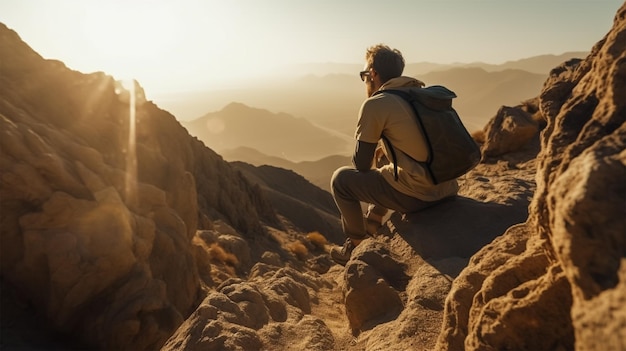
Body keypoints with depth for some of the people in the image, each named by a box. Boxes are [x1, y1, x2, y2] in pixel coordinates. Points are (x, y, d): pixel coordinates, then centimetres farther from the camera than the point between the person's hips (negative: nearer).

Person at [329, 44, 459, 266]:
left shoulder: (375, 104, -9)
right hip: (447, 191, 9)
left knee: (341, 178, 8)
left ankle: (357, 247, 22)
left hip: (415, 196, -8)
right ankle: (370, 229, 47)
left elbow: (361, 164, -4)